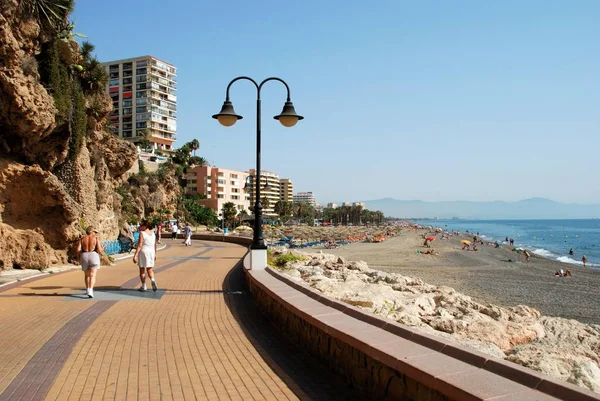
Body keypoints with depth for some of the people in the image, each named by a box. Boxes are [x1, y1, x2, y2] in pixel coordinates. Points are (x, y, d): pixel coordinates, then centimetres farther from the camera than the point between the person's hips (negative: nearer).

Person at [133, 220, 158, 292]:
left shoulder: (142, 233, -13)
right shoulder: (153, 233, 6)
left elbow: (139, 245, -18)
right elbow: (155, 245, 11)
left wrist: (135, 255, -18)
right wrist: (155, 254, 21)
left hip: (143, 252, -5)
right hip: (151, 252, 5)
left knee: (142, 270, 9)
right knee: (149, 270, 14)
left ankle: (144, 286, 12)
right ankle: (152, 280, -13)